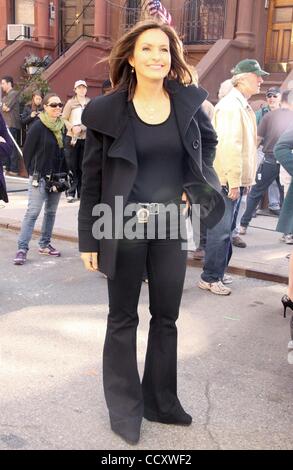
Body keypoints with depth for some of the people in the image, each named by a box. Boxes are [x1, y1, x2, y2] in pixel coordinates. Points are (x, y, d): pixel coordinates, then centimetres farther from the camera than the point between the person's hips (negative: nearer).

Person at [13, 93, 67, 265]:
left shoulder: (62, 126, 8)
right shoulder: (38, 126, -8)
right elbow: (27, 151, -5)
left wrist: (64, 173, 7)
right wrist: (33, 173, -2)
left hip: (57, 178, 6)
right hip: (40, 178, -6)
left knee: (51, 212, 11)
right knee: (33, 212, -8)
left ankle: (45, 244, 22)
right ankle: (22, 248, -6)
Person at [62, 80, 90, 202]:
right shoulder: (71, 103, 1)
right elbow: (63, 119, 0)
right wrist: (72, 127, -14)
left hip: (86, 138, 2)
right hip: (72, 137, -2)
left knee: (83, 167, 7)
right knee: (71, 166, 0)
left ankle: (81, 192, 15)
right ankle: (70, 193, 5)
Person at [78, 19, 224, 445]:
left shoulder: (188, 102, 1)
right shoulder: (106, 111, -7)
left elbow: (208, 141, 20)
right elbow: (92, 179, -4)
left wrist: (196, 182, 2)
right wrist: (89, 240, -5)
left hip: (173, 225, 3)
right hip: (124, 227, -3)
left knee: (166, 316, 13)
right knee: (123, 319, 9)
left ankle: (161, 401, 31)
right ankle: (124, 408, 24)